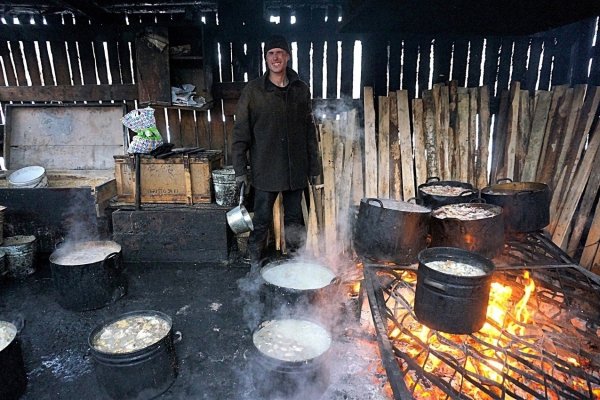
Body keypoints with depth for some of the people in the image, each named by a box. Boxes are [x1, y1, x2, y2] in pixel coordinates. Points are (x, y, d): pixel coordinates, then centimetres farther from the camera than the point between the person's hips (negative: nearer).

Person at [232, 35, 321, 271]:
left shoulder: (301, 90, 5)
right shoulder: (253, 90, -3)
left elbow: (310, 131, 8)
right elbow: (240, 133, -4)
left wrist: (314, 166, 7)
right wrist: (240, 170, -8)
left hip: (296, 169, 3)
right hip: (265, 170, -2)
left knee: (295, 220, 13)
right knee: (262, 221, 6)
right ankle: (255, 264, 25)